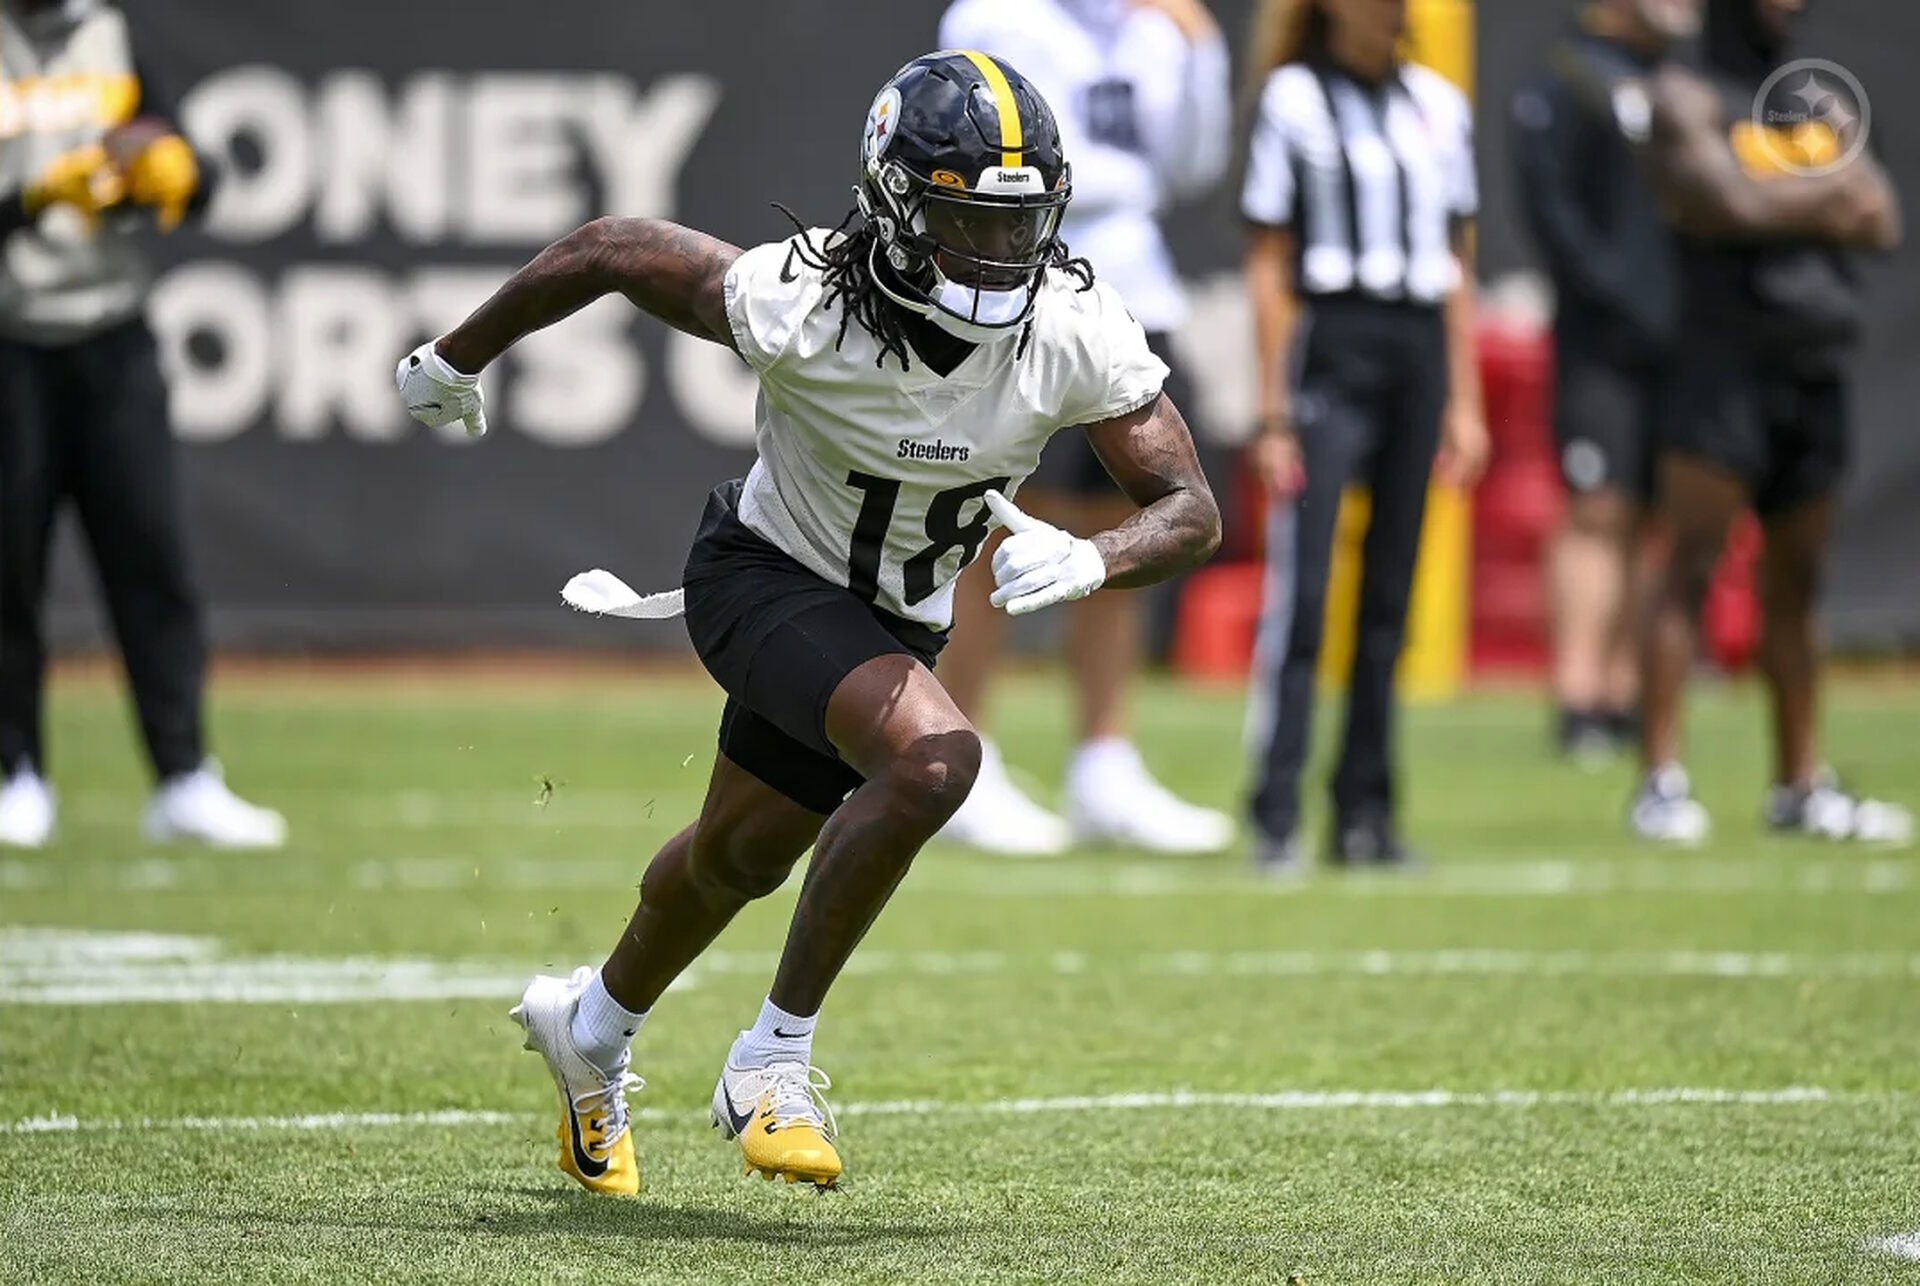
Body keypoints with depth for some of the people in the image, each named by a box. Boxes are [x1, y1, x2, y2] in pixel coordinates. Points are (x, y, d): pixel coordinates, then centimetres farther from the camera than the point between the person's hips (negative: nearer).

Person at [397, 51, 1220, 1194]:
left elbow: (1192, 509, -19)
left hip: (898, 618, 5)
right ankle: (776, 1056, -16)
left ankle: (594, 1027, 55)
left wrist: (1089, 560, -41)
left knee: (742, 855, 24)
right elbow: (612, 250, -18)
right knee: (933, 756, -31)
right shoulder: (803, 304, -32)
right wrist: (461, 358, -3)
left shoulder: (1080, 335, -24)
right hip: (764, 577, -5)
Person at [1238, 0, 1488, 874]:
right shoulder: (1294, 98, 0)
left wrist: (1464, 402, 12)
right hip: (1332, 351, -5)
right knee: (1300, 592, -12)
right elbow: (1268, 268, -1)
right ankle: (1276, 817, -12)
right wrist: (1273, 415, -6)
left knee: (1390, 598, 6)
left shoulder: (1439, 106, 14)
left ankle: (1365, 814, 10)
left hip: (1421, 355, 5)